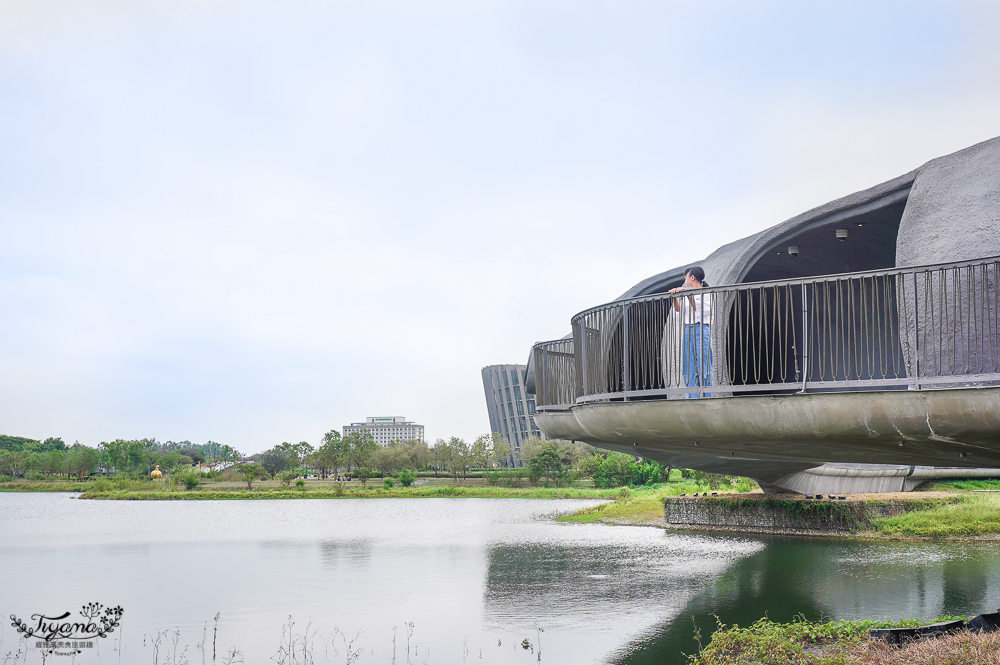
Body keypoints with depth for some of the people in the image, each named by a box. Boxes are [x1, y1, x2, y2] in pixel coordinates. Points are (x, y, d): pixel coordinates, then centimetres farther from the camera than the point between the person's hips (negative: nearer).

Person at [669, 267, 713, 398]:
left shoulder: (706, 293, 4)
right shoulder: (686, 294, 20)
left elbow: (699, 309, -11)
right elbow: (678, 309, 7)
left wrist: (689, 295, -19)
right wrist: (675, 297, -10)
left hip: (701, 330, -6)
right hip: (687, 331, 6)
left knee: (703, 370, -9)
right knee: (689, 371, 1)